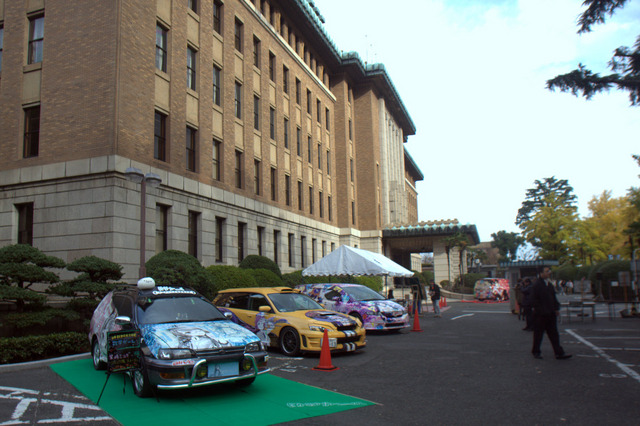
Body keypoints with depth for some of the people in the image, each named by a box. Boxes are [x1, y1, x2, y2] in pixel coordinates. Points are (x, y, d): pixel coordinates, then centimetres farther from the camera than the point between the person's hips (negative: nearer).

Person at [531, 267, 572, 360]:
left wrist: (557, 308, 8)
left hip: (551, 314, 7)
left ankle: (559, 353, 9)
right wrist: (539, 309, -18)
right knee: (538, 334, 5)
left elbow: (554, 298, 19)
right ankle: (536, 352, 18)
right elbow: (533, 300, -13)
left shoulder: (550, 285, 13)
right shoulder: (536, 285, -11)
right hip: (540, 314, -7)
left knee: (554, 334, 7)